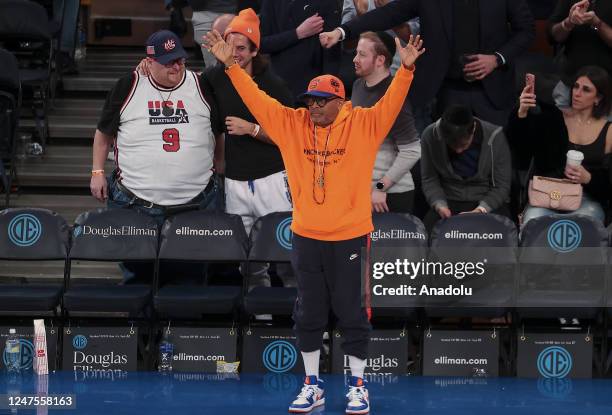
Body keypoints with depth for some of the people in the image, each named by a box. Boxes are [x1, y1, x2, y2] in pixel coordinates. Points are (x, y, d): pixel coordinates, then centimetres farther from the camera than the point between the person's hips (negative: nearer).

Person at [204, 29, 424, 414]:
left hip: (350, 238, -3)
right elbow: (257, 99, 1)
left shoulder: (363, 125, -5)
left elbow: (390, 104, -17)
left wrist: (406, 69, -31)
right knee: (309, 314, 12)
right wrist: (231, 65, -6)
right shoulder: (292, 124, 2)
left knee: (352, 313, 5)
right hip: (306, 238, 3)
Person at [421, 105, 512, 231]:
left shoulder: (494, 137, -14)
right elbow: (429, 180, 0)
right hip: (449, 201, 2)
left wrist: (481, 209, -24)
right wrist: (440, 205, -18)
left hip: (488, 202, -1)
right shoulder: (430, 136, -10)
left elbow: (501, 185, -8)